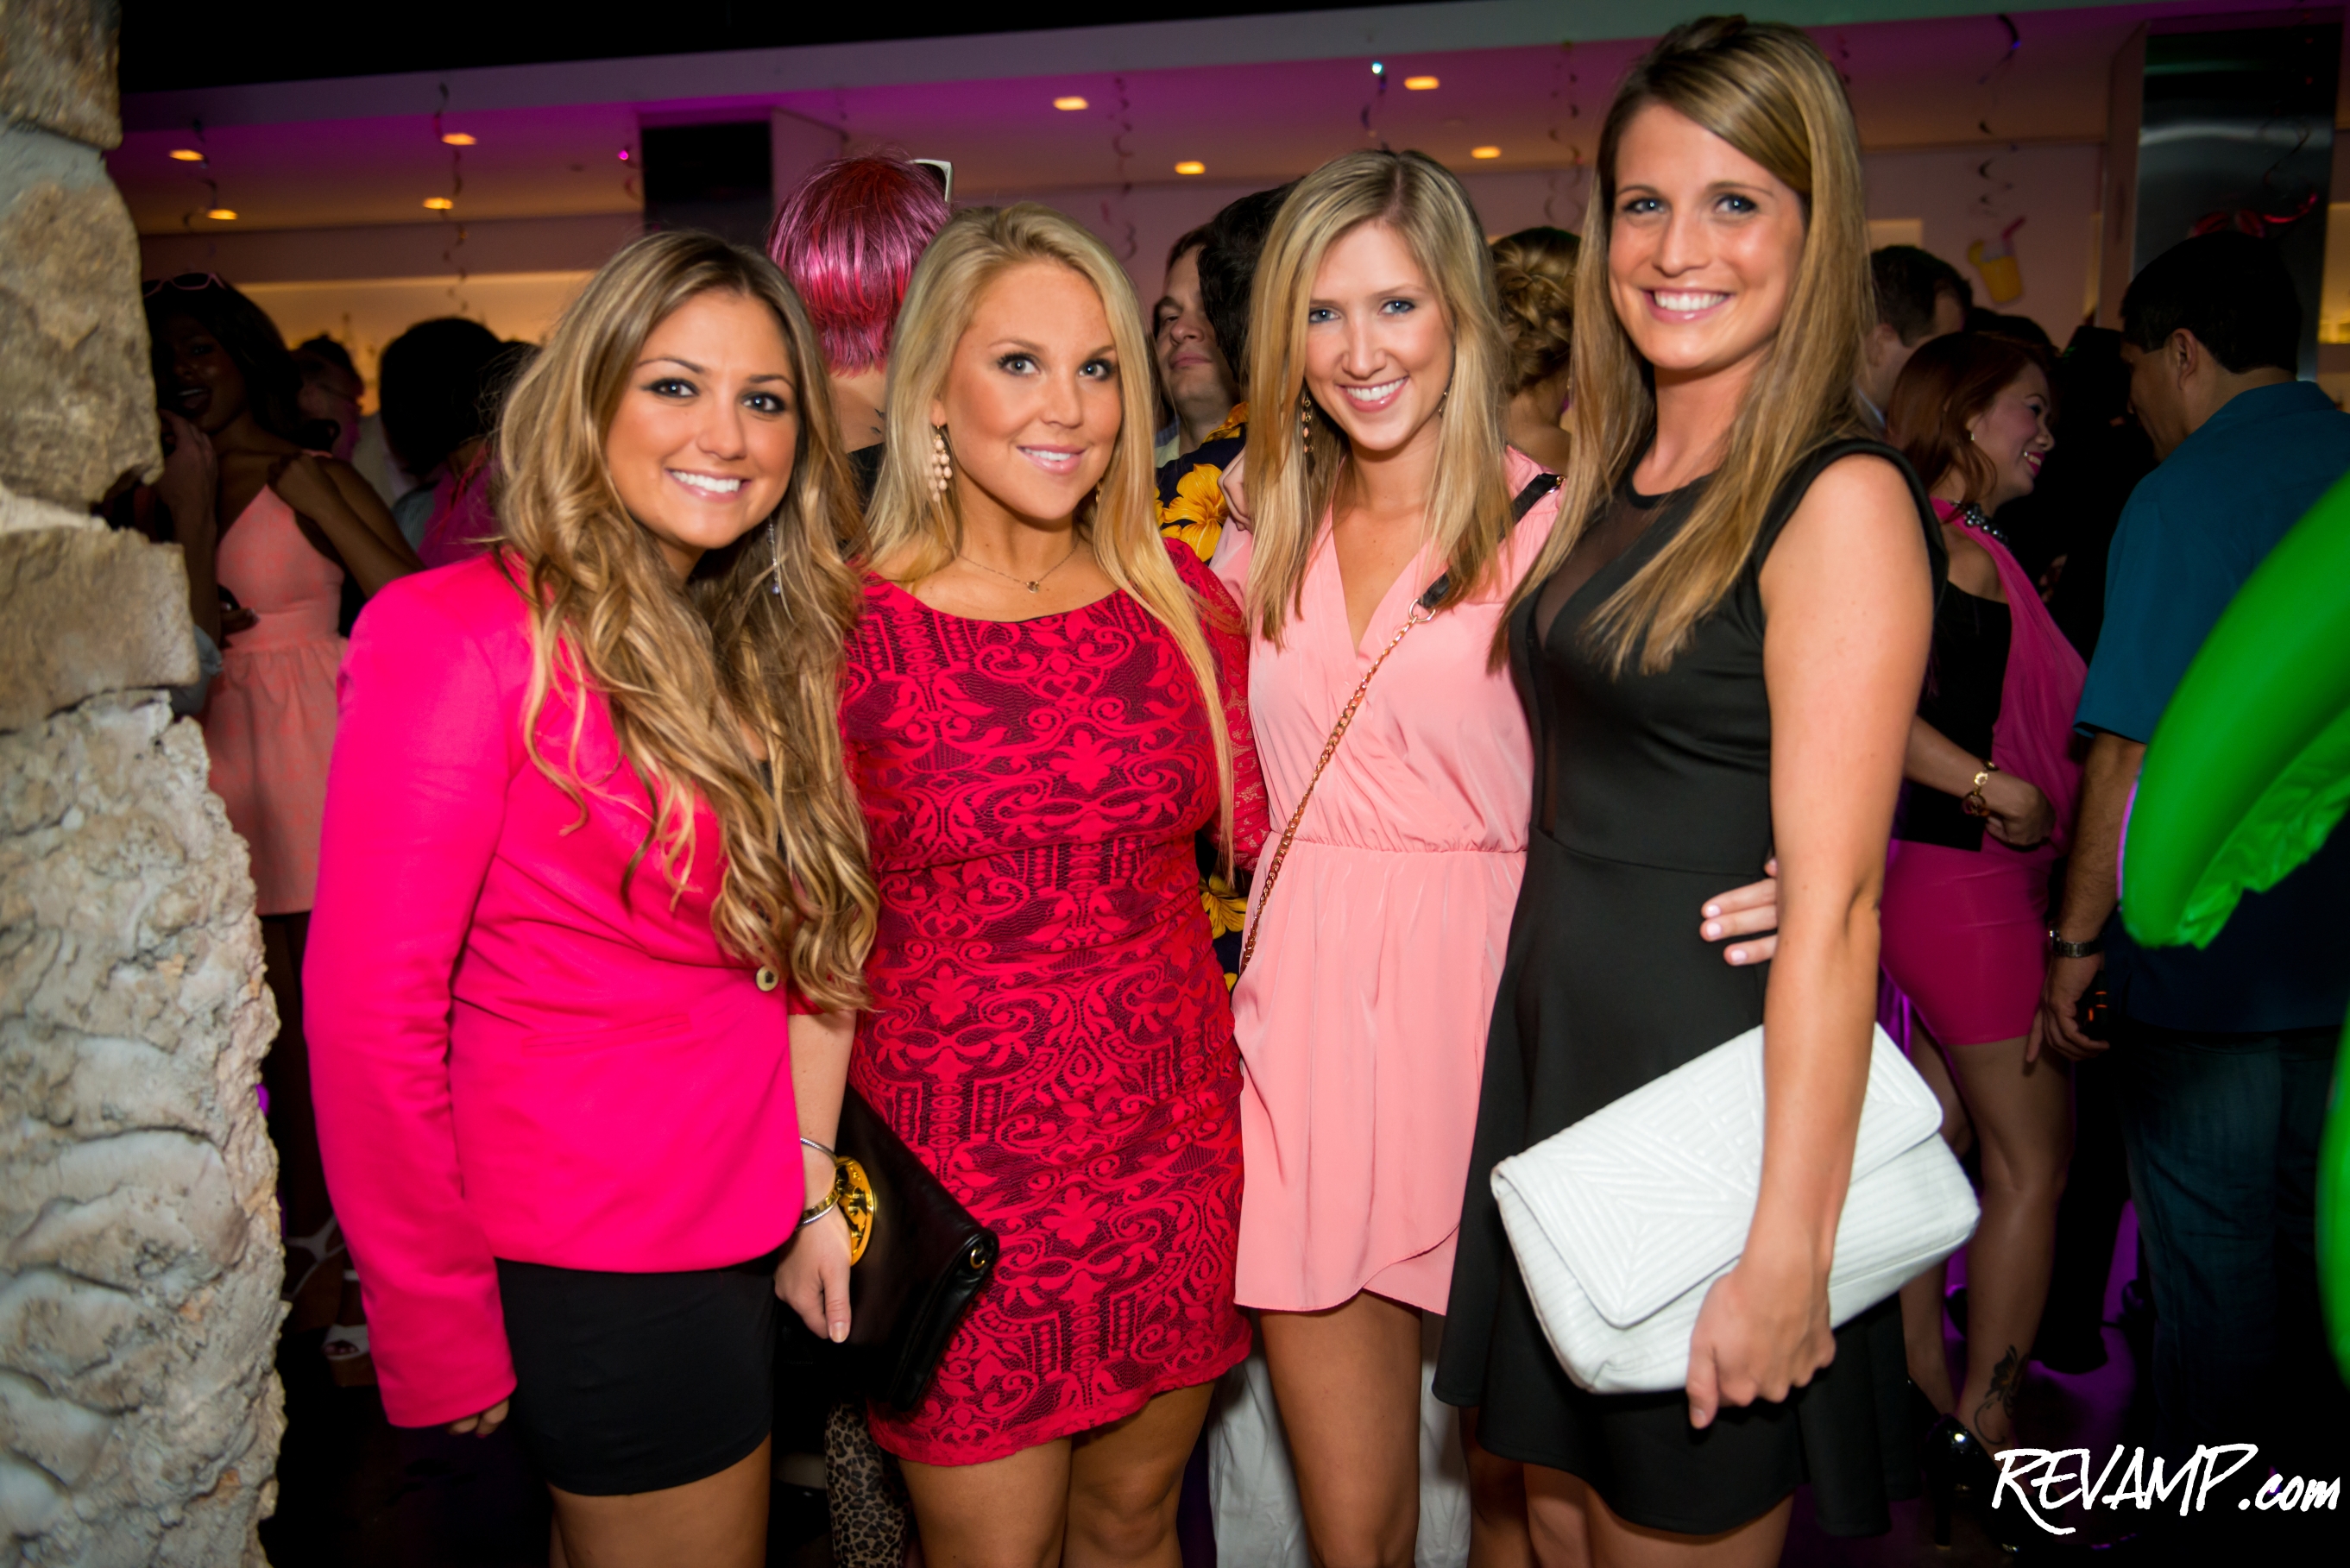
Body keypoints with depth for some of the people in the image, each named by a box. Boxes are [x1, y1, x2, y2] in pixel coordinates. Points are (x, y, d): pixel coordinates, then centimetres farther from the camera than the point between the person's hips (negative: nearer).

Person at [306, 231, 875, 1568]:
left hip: (738, 1230, 7)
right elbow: (369, 1014, -17)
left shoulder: (757, 644, 7)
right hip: (598, 1261, -7)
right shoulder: (471, 634, -16)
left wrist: (808, 1167, 1)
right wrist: (439, 1337, -12)